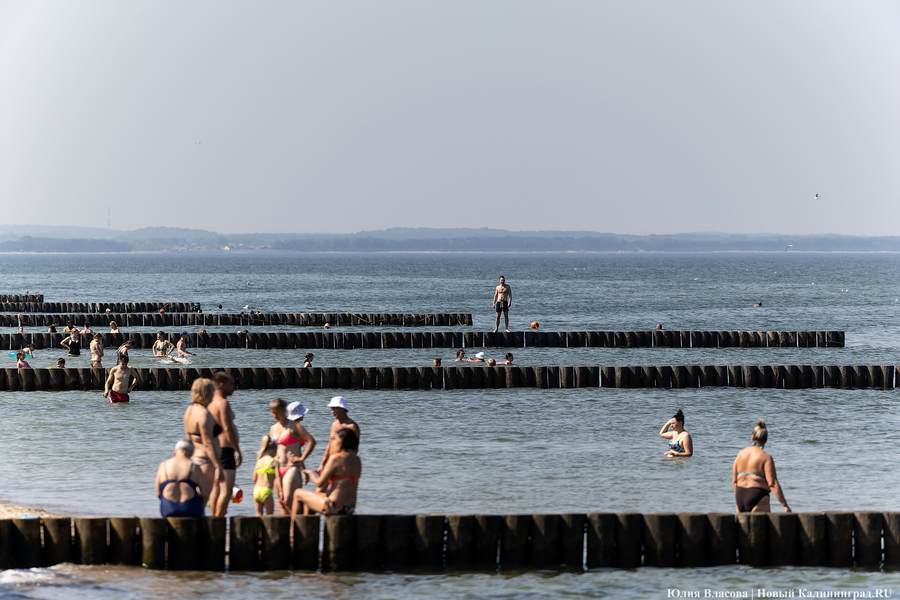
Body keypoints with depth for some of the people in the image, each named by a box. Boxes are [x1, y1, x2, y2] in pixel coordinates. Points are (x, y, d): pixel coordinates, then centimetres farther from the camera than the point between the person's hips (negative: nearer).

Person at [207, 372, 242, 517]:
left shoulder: (211, 402, 14)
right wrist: (237, 450, -16)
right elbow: (227, 429, -20)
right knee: (226, 491, -11)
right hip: (225, 449, -10)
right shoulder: (223, 403, -14)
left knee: (216, 490, 13)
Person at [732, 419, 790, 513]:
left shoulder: (741, 454, 7)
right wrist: (784, 505, -14)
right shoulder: (766, 457, -9)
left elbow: (734, 481, 11)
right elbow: (772, 484, -16)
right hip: (757, 496, -6)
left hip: (740, 495, 6)